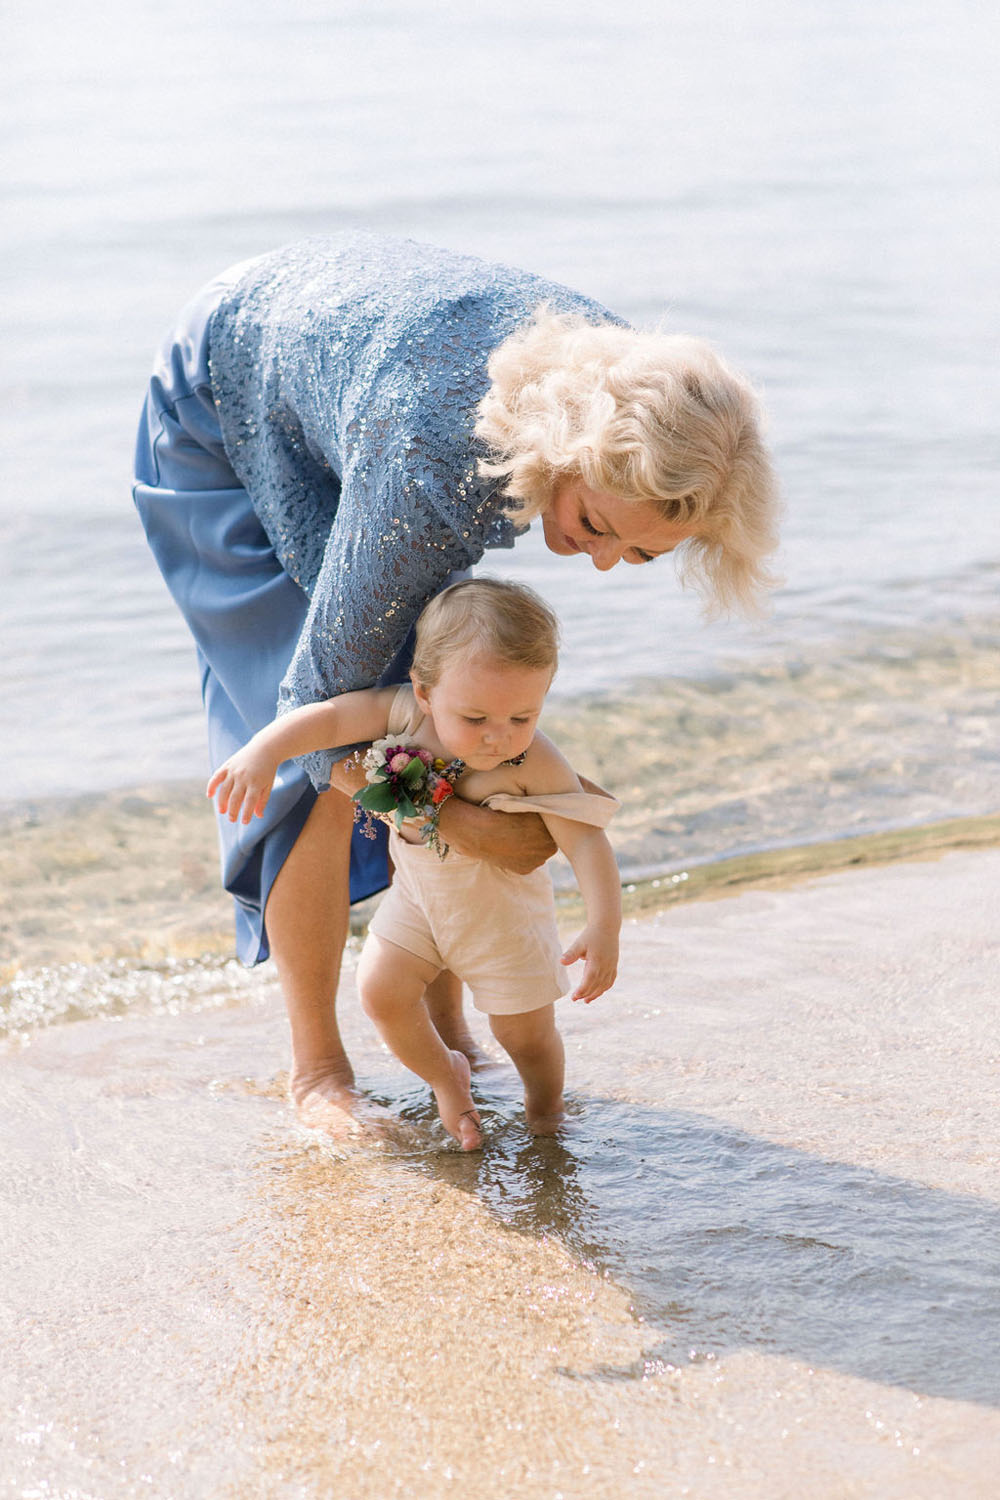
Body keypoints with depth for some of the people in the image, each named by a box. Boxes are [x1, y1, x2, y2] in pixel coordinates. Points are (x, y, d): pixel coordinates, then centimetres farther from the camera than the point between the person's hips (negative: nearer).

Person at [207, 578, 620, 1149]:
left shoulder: (537, 766, -33)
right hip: (417, 894, 3)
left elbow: (588, 843, -32)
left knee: (526, 1033, 4)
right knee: (382, 990, -7)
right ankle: (445, 1073, 23)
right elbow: (329, 717, -26)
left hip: (503, 910, -3)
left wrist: (604, 930, -42)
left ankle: (545, 1103, 39)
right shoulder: (406, 711, -26)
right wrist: (262, 753, -43)